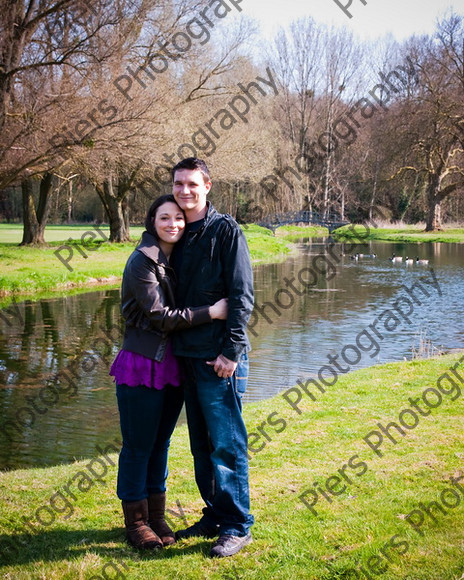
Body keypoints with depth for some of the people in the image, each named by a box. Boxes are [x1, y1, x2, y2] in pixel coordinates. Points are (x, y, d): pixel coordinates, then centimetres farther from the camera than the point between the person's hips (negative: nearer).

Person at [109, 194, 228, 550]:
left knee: (160, 443, 15)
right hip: (143, 364, -7)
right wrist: (211, 312, -19)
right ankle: (136, 522, 17)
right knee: (138, 446, 3)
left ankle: (156, 517, 26)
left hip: (173, 365, 7)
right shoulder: (142, 261, -12)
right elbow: (158, 316, -17)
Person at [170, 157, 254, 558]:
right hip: (188, 355, 7)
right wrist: (176, 345, 13)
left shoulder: (225, 230, -7)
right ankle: (214, 516, 26)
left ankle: (237, 526, 9)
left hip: (220, 358, -7)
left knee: (226, 444, -2)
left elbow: (242, 296, -12)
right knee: (201, 444, 14)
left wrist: (231, 350, -16)